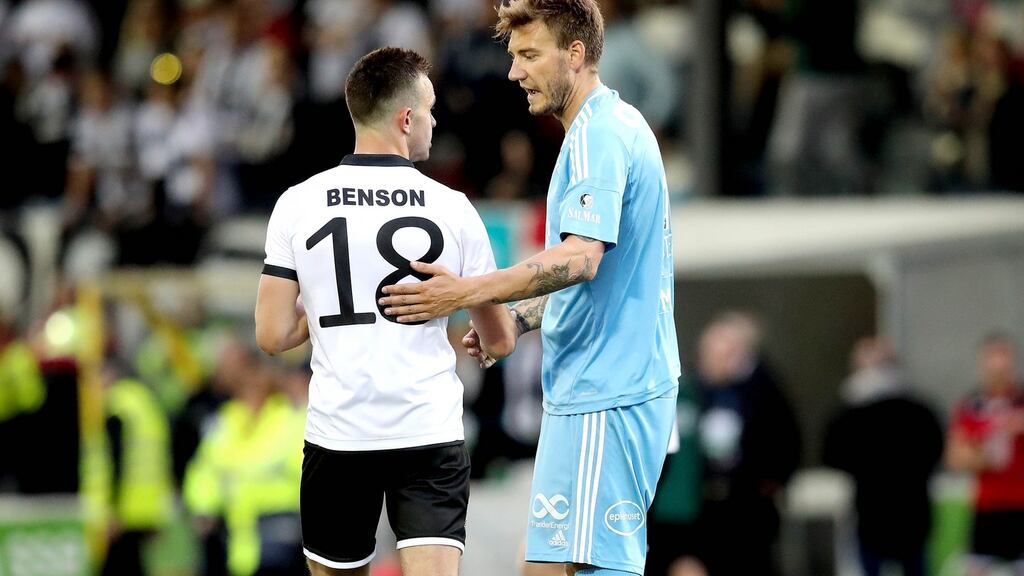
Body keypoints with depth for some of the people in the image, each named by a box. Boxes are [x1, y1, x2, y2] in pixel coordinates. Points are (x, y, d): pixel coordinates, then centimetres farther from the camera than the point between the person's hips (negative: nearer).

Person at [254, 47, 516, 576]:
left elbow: (272, 335, -1)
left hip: (337, 437, 2)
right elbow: (500, 341, 7)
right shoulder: (452, 208, -1)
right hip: (431, 435, -1)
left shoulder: (298, 204, -1)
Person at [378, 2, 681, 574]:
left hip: (603, 396, -11)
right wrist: (513, 320, 18)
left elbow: (579, 259, -28)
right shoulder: (617, 127, 18)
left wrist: (468, 293, -30)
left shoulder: (598, 136, -15)